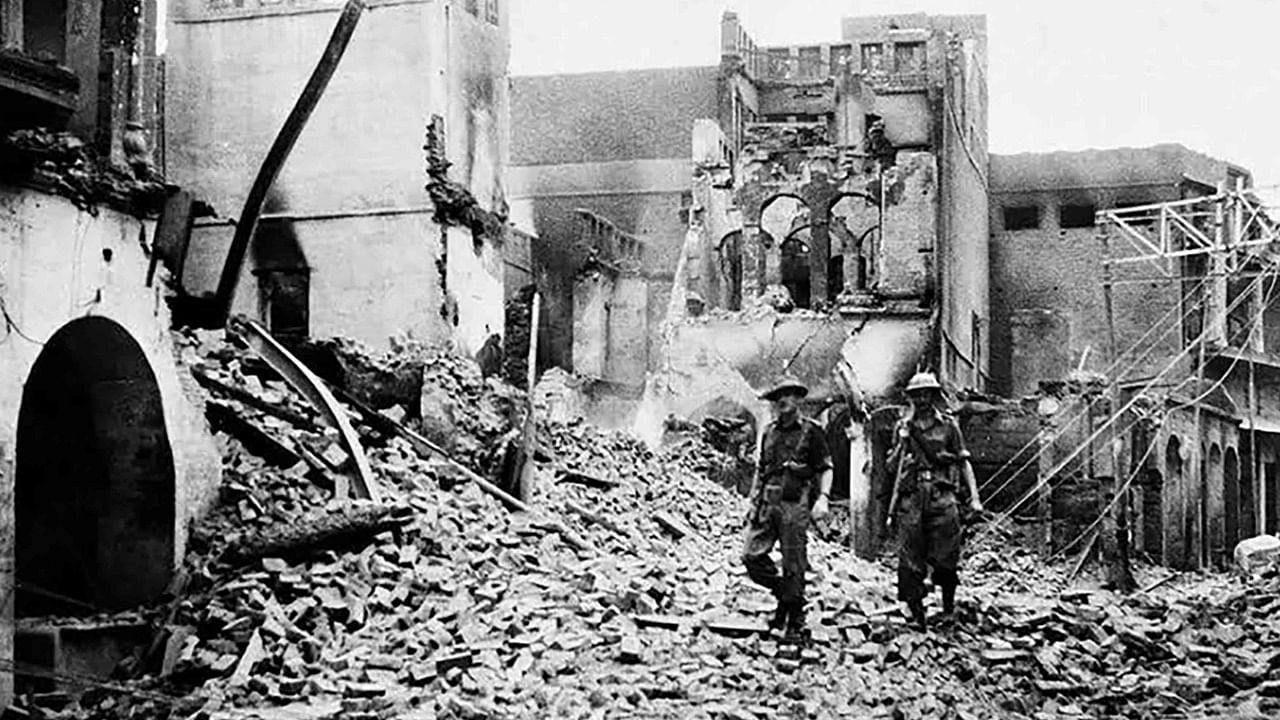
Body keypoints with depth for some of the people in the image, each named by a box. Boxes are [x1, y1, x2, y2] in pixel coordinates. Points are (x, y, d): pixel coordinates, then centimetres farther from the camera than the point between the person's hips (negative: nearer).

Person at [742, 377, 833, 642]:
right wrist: (754, 501, 15)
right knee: (752, 555, -5)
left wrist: (823, 498, -15)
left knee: (793, 565, -3)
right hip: (767, 502, 5)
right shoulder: (769, 432, 16)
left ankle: (795, 623, 7)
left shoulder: (811, 431, 1)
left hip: (795, 504, -5)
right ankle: (783, 594, 18)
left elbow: (826, 468, -1)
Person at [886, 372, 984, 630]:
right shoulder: (903, 427, 12)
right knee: (910, 560, -3)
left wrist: (974, 497, 1)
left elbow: (964, 462, 9)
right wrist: (901, 446, -3)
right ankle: (916, 615, 3)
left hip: (941, 496, -1)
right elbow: (891, 465, 16)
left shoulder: (948, 425, 8)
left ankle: (948, 606, 20)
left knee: (945, 558, -2)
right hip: (911, 498, 1)